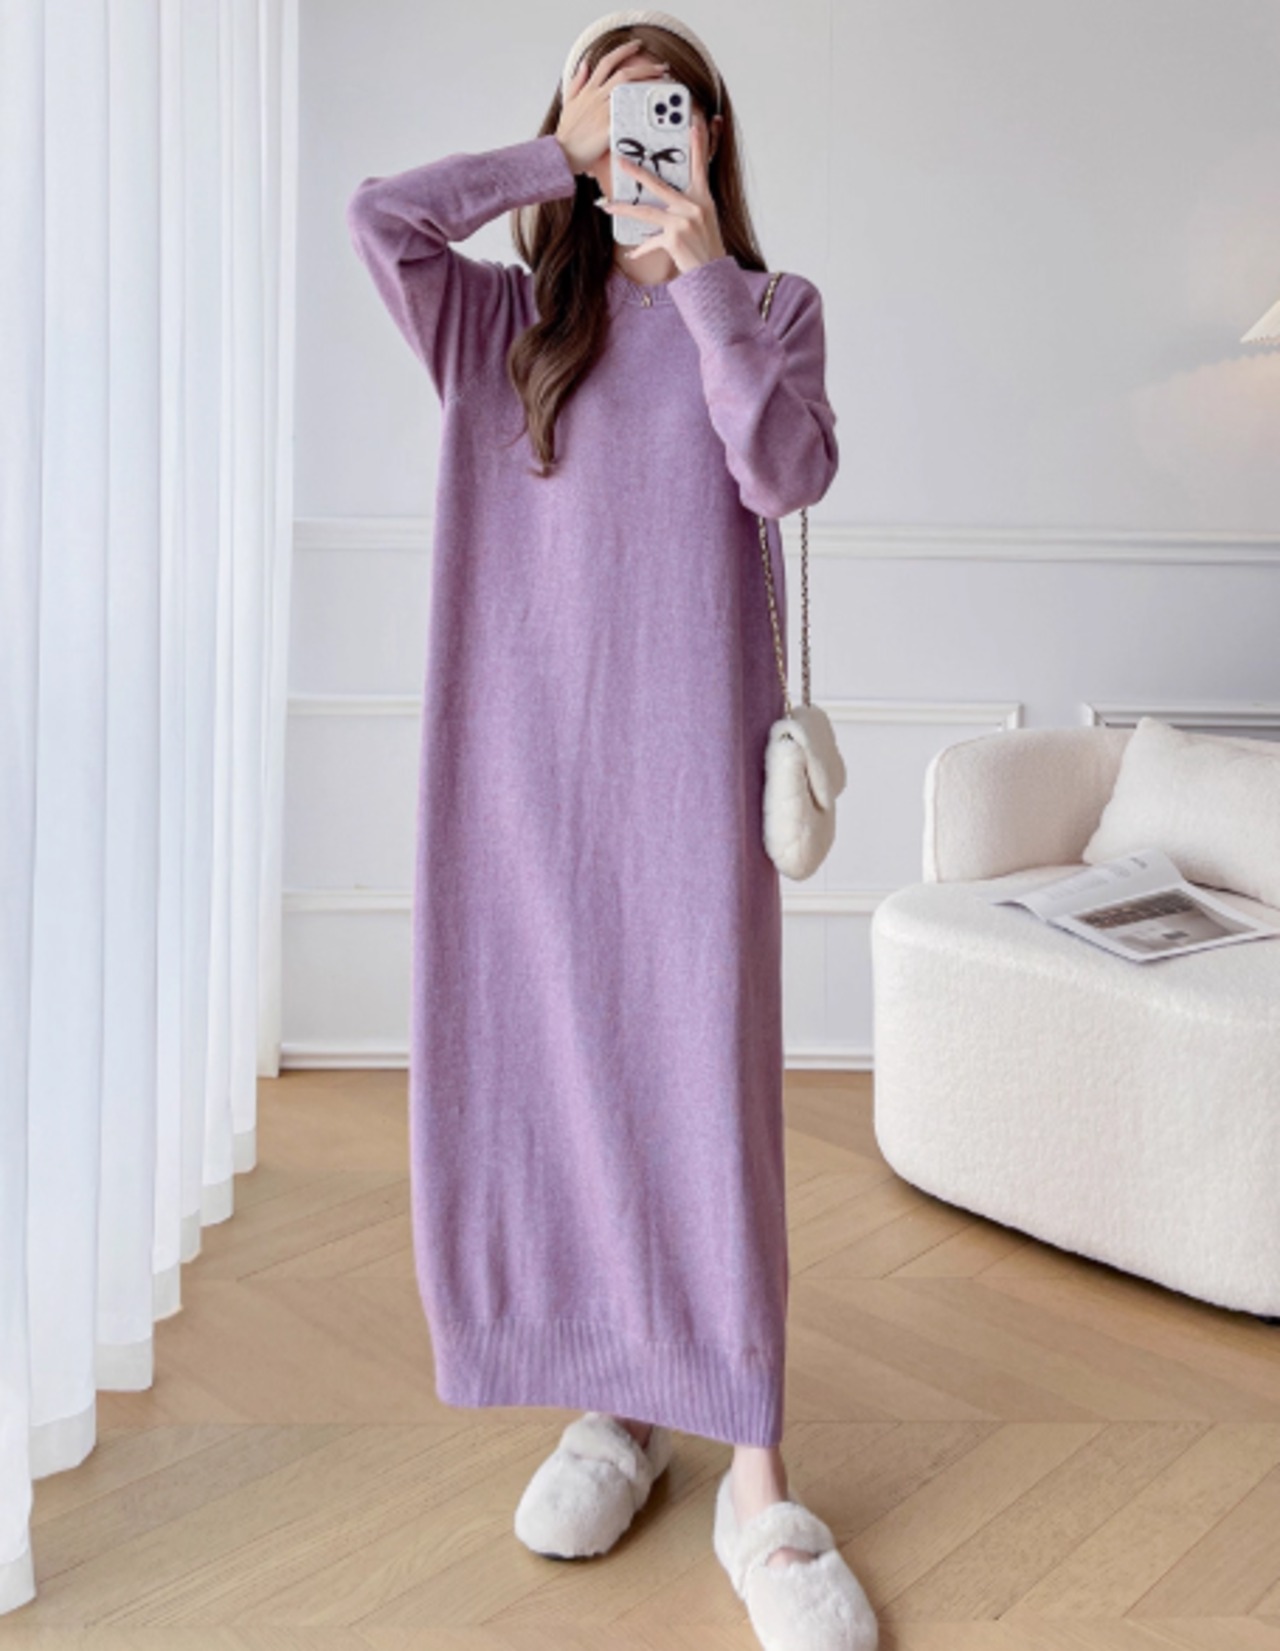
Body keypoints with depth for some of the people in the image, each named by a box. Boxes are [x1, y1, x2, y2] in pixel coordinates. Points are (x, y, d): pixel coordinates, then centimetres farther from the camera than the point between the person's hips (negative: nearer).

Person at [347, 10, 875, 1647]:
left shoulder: (773, 305, 13)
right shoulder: (511, 319, 15)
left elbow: (782, 475, -4)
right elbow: (382, 211, -2)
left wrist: (705, 277, -5)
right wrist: (559, 160, 5)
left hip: (688, 744, -2)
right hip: (522, 736, 2)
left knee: (706, 1081, -6)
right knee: (538, 1067, 3)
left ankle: (756, 1482, 3)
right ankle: (613, 1403, 21)